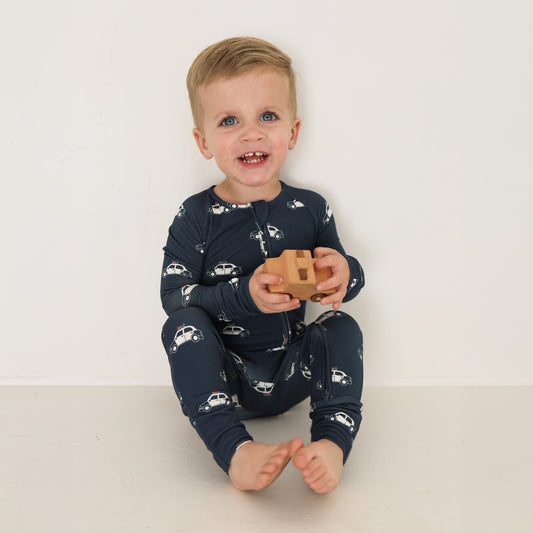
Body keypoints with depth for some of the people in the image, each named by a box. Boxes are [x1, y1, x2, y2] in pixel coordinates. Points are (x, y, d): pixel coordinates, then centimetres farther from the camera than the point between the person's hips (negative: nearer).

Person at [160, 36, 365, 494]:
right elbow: (174, 296, -15)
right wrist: (244, 296, -30)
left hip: (292, 374, 3)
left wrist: (344, 272, -19)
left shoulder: (310, 208, 0)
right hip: (224, 378, -2)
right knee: (183, 327, -29)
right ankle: (236, 451, -41)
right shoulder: (197, 217, -8)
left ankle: (333, 440, -30)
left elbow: (347, 279, 7)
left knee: (342, 328, -20)